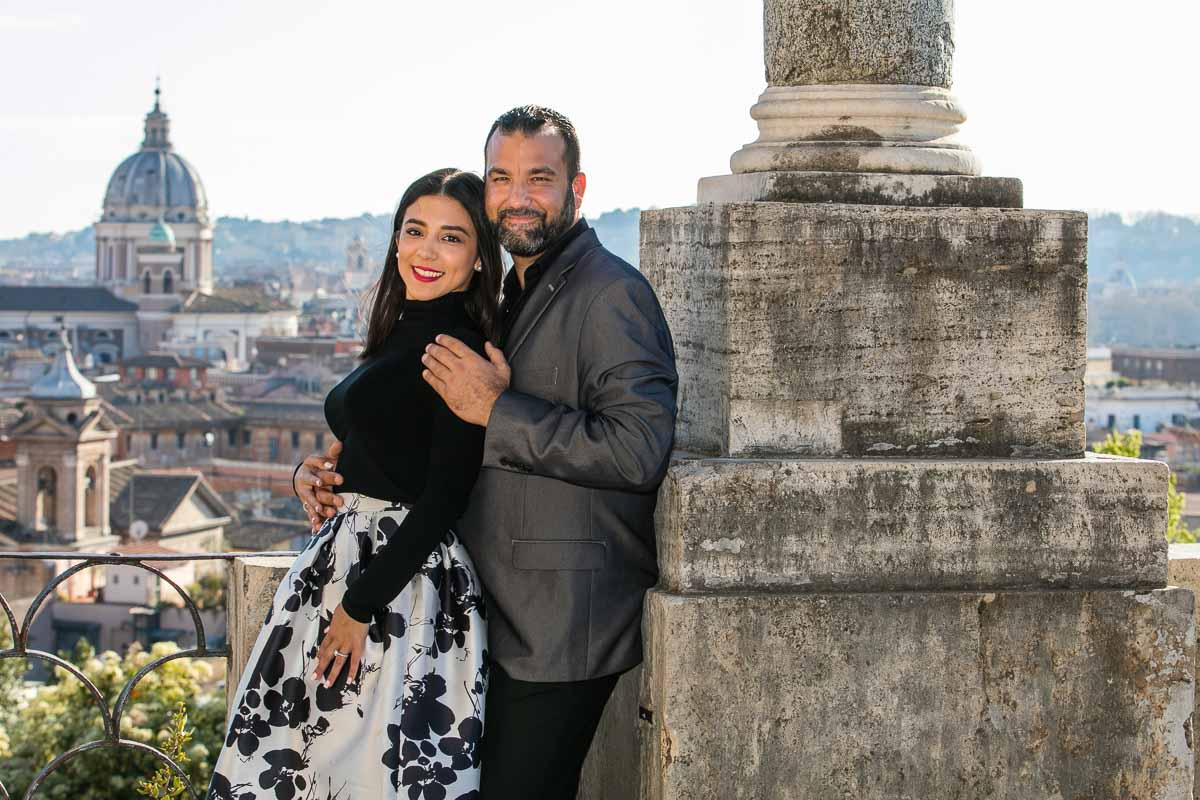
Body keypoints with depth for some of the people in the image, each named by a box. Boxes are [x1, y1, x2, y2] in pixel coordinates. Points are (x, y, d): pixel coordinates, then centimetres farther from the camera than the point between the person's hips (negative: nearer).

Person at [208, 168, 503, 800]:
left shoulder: (458, 351, -15)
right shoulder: (400, 335, 13)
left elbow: (442, 500, -19)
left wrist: (360, 606, -19)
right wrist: (323, 473, 5)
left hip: (404, 577, -9)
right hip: (346, 553, 9)